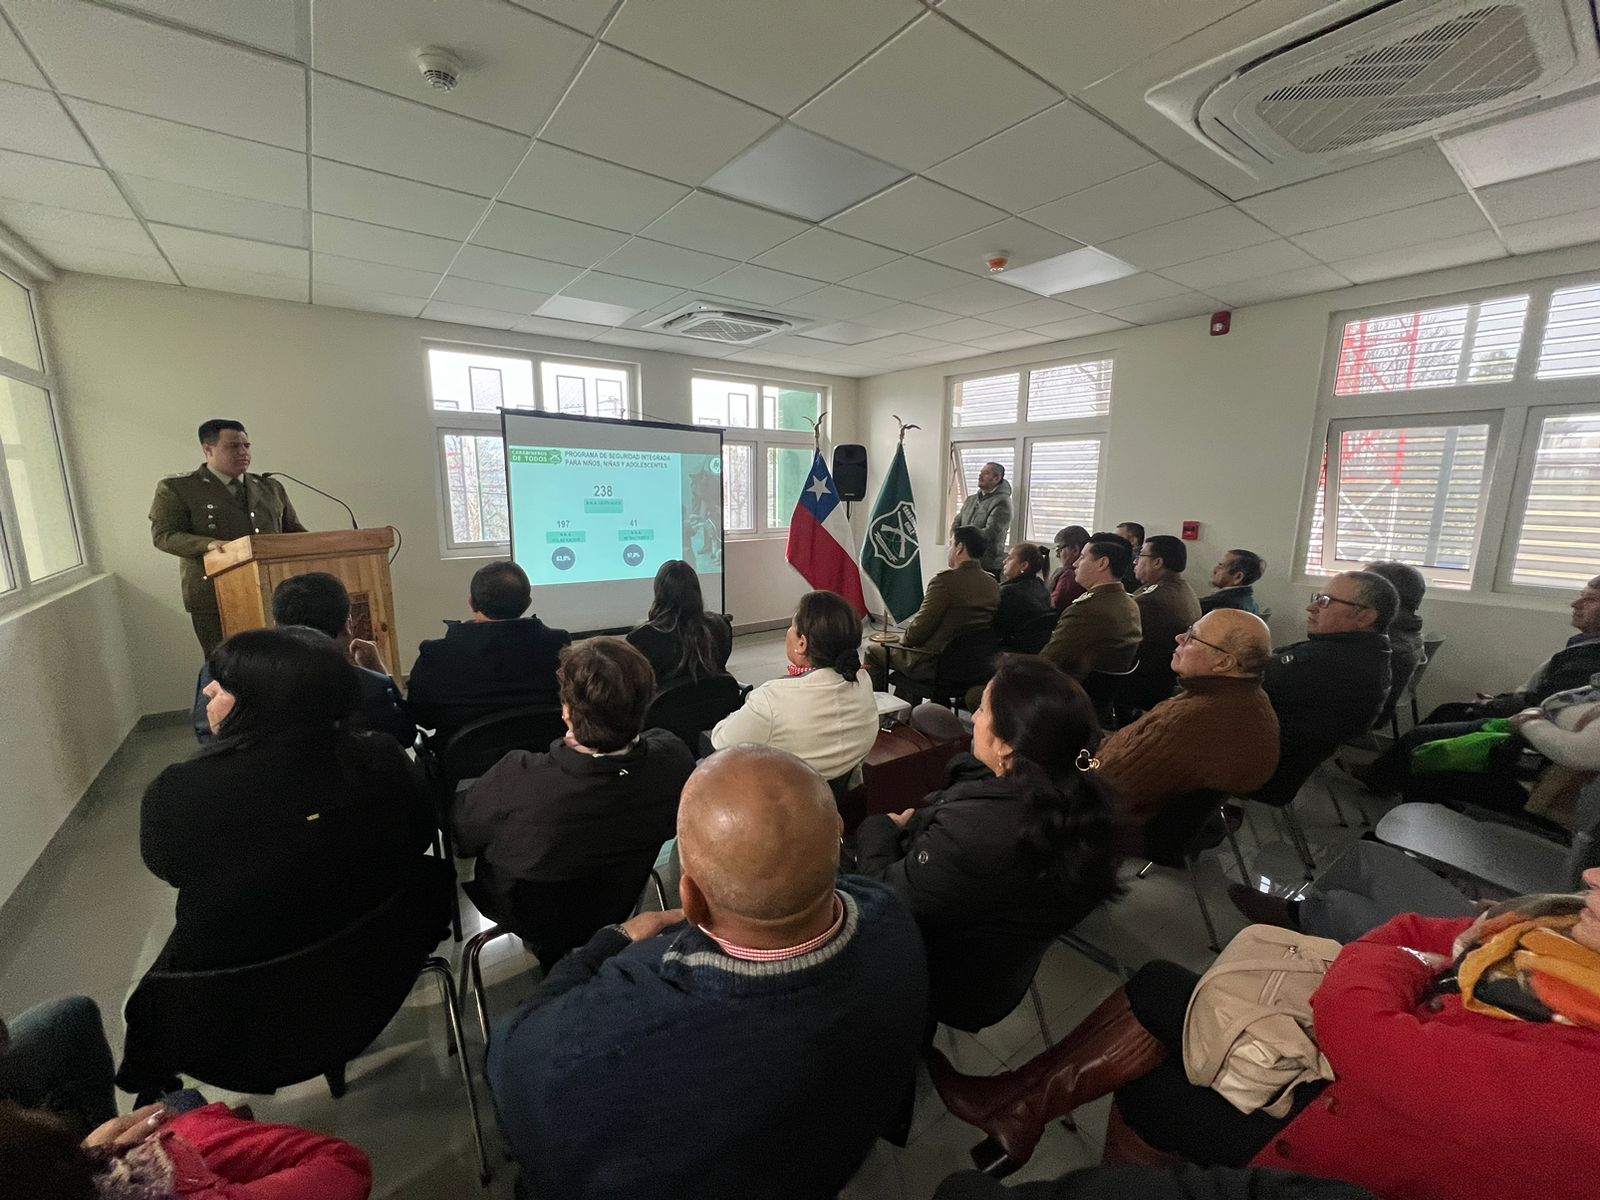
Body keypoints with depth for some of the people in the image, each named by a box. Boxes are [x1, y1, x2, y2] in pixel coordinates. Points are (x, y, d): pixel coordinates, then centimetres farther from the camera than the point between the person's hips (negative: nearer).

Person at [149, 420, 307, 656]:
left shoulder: (271, 487, 18)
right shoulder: (176, 488, 5)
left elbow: (294, 531, 19)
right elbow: (163, 535, -2)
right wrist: (207, 544, -22)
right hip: (215, 599, -3)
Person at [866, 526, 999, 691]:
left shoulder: (945, 580, -22)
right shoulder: (993, 584, 0)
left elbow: (919, 629, -19)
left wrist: (904, 638, 4)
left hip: (935, 665, -8)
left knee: (874, 651, 11)